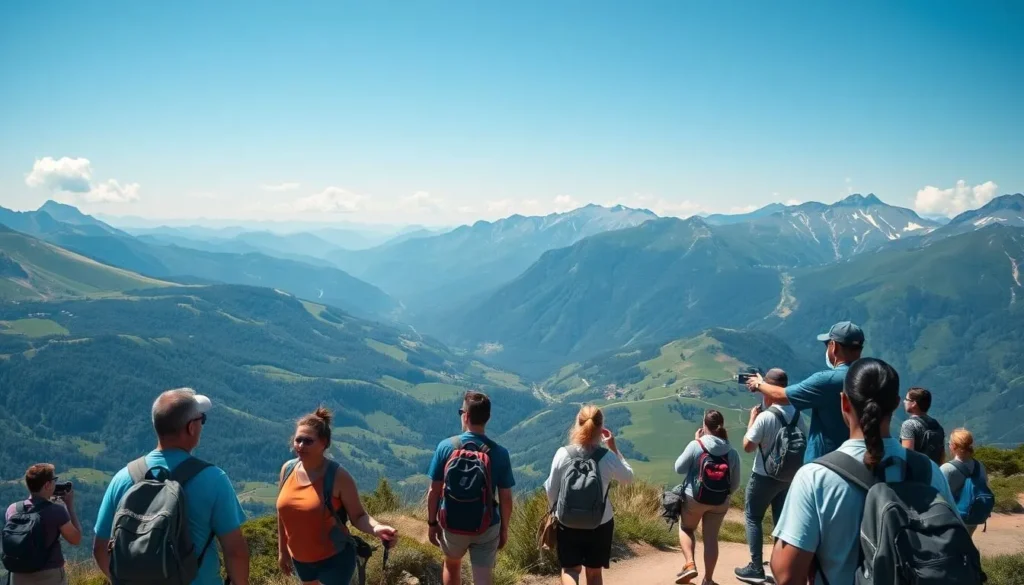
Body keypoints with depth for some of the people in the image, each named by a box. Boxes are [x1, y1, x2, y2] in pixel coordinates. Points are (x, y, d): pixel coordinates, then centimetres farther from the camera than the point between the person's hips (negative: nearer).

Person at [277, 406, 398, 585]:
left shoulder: (338, 476, -20)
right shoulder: (288, 469, -4)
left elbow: (358, 516, -16)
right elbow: (284, 512, 8)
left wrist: (376, 528, -36)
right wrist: (282, 550, 14)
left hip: (334, 558, -6)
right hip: (300, 558, 6)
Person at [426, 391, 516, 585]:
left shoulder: (446, 447, -13)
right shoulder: (499, 453, -12)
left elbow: (434, 491, -8)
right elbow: (506, 498, -6)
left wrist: (432, 523, 5)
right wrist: (504, 529, 8)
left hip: (452, 525, 1)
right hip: (487, 528, -1)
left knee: (452, 565, 29)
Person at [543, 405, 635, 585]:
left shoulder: (563, 454, -14)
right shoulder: (607, 457, -15)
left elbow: (551, 490, -5)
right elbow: (628, 477, 5)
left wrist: (555, 509, 15)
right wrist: (613, 448, 4)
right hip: (600, 524, 0)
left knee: (570, 569, 16)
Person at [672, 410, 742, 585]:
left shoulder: (696, 445, -15)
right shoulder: (732, 452, -4)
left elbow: (679, 468, -4)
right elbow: (735, 484, 3)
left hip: (695, 498, -2)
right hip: (720, 502, 2)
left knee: (686, 529, 21)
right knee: (711, 538, 12)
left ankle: (690, 565, 3)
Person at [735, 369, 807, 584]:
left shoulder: (765, 416, -24)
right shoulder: (796, 414, -3)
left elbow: (748, 446, -17)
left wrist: (752, 419, -9)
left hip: (764, 477, -6)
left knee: (753, 518, 7)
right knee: (781, 519, 17)